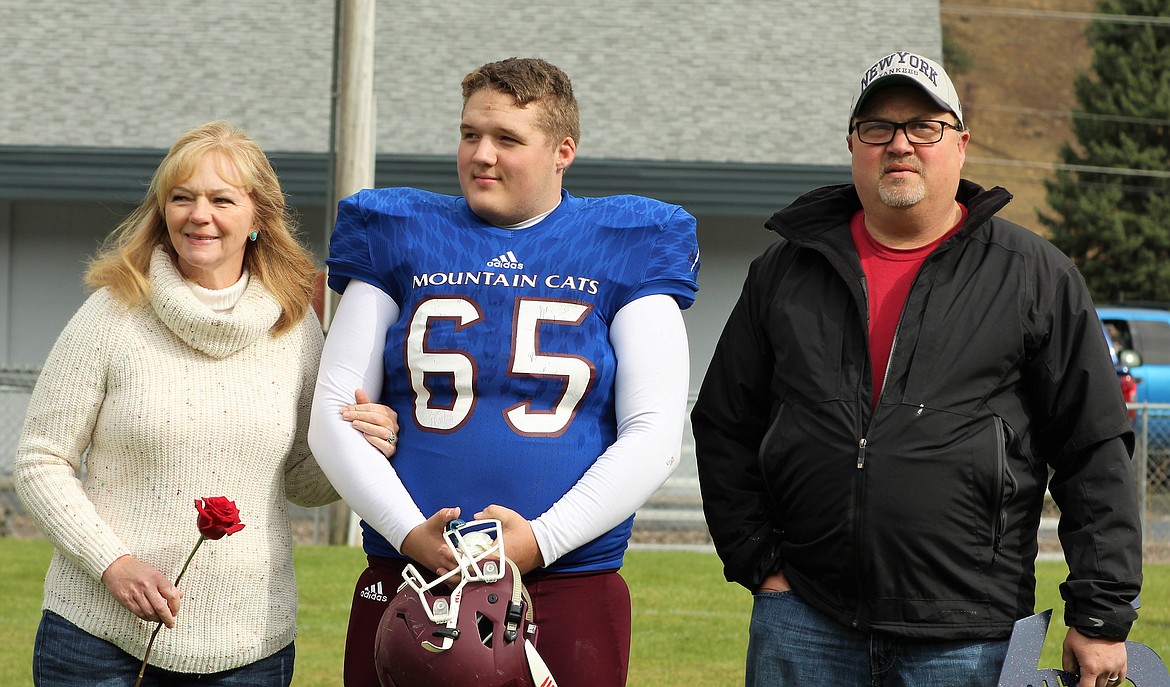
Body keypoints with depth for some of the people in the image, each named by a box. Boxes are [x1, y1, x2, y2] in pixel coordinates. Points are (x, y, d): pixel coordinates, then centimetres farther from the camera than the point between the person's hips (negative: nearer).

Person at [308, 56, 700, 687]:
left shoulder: (625, 253, 6)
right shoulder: (401, 241, 10)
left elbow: (654, 436, -1)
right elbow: (333, 416, 5)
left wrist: (542, 540, -12)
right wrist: (411, 534, -9)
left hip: (569, 588, -1)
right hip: (404, 583, 1)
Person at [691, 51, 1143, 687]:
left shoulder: (1035, 276, 4)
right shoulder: (785, 270, 11)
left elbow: (1097, 455, 2)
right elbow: (724, 428, 17)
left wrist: (1101, 616, -3)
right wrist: (759, 562, 5)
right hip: (805, 624, 2)